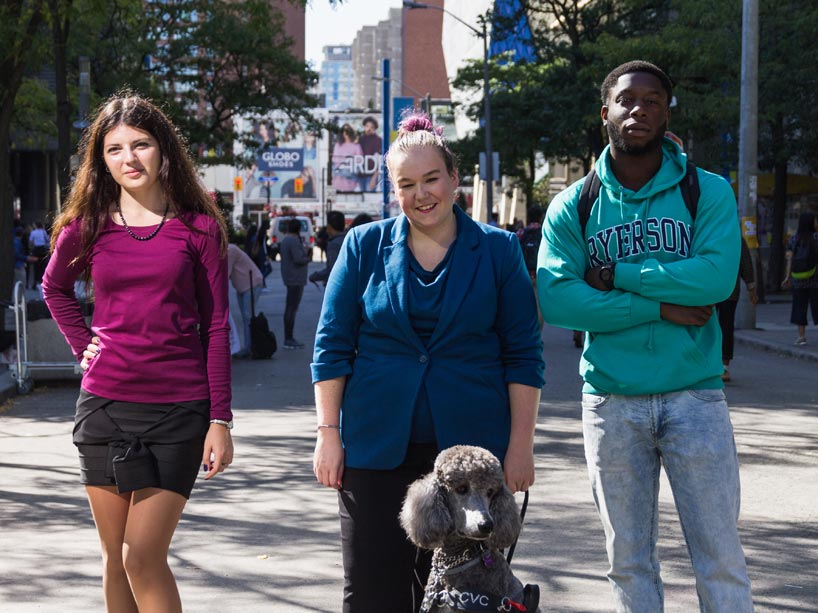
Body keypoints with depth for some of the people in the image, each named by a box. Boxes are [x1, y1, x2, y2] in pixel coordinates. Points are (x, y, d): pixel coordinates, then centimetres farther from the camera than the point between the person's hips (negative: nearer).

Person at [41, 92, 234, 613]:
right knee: (116, 557, 9)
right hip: (105, 406, 3)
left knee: (144, 557, -9)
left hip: (179, 410, -3)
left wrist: (221, 419, -5)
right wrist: (83, 345, 9)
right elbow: (55, 287, 24)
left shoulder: (199, 229, -1)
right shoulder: (87, 226, 4)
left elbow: (216, 327, 0)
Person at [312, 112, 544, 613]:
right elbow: (332, 345, 6)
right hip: (375, 445, 1)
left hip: (470, 445, -1)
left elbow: (524, 354, 2)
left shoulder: (498, 250, 2)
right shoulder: (365, 245, 4)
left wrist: (521, 444, -3)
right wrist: (329, 431, 0)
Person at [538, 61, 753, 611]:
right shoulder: (573, 207, 4)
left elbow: (717, 275, -17)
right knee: (629, 561, 10)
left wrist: (616, 276, -13)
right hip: (611, 402, 2)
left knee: (721, 560, -1)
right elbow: (555, 299, -11)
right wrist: (659, 307, -15)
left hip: (695, 397, -1)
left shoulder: (707, 192, 1)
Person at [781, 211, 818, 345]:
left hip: (798, 278, 2)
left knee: (800, 306, 8)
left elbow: (789, 258, -3)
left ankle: (801, 336, 4)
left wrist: (788, 277, 1)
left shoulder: (794, 238, 1)